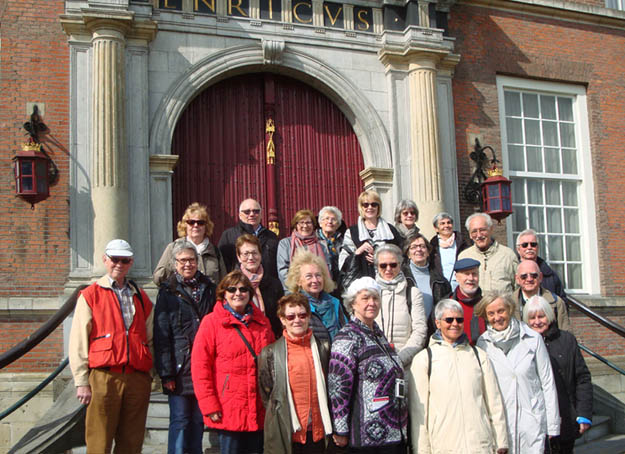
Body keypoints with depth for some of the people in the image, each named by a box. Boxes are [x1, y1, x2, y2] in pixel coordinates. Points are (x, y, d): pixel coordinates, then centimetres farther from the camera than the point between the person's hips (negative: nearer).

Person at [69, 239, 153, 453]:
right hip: (104, 377, -4)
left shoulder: (141, 298, 17)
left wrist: (148, 377, 11)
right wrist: (82, 382, -5)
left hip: (137, 378, 4)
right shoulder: (90, 295, 4)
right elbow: (78, 342, 1)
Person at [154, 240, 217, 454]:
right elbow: (161, 335, -3)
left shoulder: (209, 288, 13)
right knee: (179, 420, -3)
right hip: (180, 368, -3)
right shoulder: (168, 292, 3)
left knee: (199, 420, 9)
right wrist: (166, 373, -10)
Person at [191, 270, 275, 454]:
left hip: (259, 411, 4)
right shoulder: (211, 322, -3)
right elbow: (200, 367, -7)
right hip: (229, 412, -4)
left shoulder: (262, 322, 11)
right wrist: (209, 406, -12)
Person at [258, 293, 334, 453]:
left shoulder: (323, 348, 6)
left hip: (318, 433, 2)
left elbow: (330, 386, 14)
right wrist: (278, 420, 3)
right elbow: (265, 394, 5)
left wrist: (328, 425, 11)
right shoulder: (270, 353, 0)